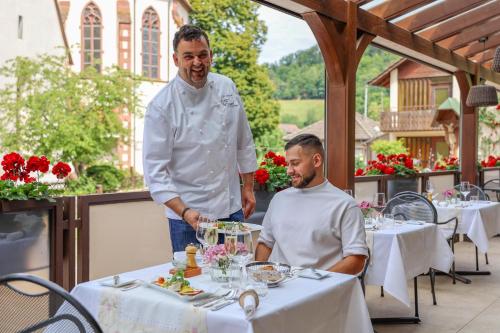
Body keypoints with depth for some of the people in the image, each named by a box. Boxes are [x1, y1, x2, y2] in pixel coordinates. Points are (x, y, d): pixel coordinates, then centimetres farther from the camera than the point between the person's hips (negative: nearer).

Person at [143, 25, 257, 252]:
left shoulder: (226, 88, 2)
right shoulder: (162, 106, -13)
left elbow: (244, 142, 12)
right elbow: (155, 170, -14)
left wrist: (248, 186, 13)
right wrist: (184, 212, -22)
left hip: (232, 210, 4)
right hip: (188, 216, -4)